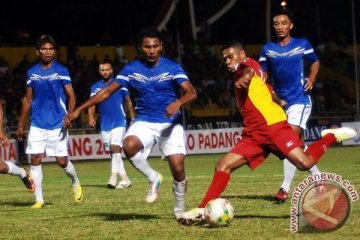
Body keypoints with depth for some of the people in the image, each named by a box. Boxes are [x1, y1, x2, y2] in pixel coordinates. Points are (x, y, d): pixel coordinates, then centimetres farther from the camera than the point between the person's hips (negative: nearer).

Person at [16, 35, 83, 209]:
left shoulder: (61, 71, -3)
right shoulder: (32, 73, 6)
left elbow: (71, 96, -3)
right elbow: (28, 99, 14)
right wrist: (21, 124, 13)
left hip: (57, 124, -3)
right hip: (37, 124, 3)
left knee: (62, 161, -1)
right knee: (35, 160, -5)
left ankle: (75, 183, 30)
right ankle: (39, 200, 1)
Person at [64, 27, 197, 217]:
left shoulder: (172, 68, -7)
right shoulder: (131, 70, -1)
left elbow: (191, 92, -17)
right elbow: (107, 91, 1)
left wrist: (178, 102, -40)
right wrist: (79, 110, -5)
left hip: (170, 124, -1)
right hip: (144, 122, 1)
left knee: (178, 169, -11)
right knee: (129, 145, -32)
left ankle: (179, 211, 15)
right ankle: (153, 178, -6)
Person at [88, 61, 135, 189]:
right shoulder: (95, 87, 7)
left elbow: (128, 101, 7)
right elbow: (92, 104, 1)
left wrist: (133, 117, 2)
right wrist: (91, 117, -18)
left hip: (119, 122, -4)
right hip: (104, 125, 4)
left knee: (115, 148, -20)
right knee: (113, 152, 6)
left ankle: (114, 177, -25)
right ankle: (125, 179, 14)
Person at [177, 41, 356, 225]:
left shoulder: (248, 64, 1)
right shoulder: (238, 79, 25)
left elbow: (249, 70, -26)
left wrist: (244, 77, -48)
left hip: (273, 125, -8)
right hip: (253, 135, 8)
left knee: (304, 163, -20)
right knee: (223, 166, -4)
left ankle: (330, 137, 5)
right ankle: (202, 210, -4)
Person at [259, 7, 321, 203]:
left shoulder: (302, 45, -1)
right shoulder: (268, 49, 5)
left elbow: (315, 62, 16)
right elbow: (263, 75, 11)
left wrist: (311, 79, -1)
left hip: (300, 99, -4)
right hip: (280, 102, 4)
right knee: (299, 144, 11)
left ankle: (285, 188, -19)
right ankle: (318, 178, 29)